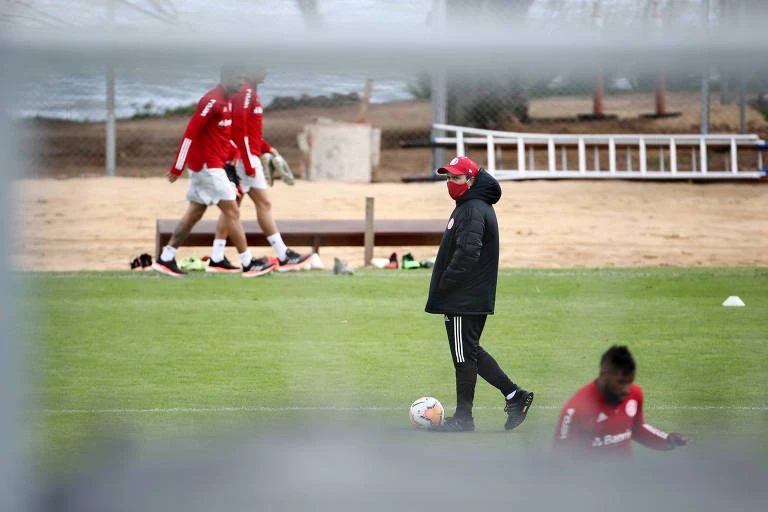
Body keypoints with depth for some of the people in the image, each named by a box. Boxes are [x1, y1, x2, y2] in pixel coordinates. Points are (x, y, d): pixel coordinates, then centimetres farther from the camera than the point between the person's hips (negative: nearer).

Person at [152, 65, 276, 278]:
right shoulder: (212, 101, -17)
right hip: (208, 166, -10)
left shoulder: (227, 102, 14)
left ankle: (165, 258, 14)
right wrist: (177, 168, -20)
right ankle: (248, 264, -2)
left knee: (194, 213, 11)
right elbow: (191, 133, -19)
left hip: (214, 167, 10)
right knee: (232, 212, -6)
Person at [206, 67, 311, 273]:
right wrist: (248, 163, -22)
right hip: (245, 156, -10)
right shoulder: (245, 93, -14)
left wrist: (266, 148, 15)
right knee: (264, 204, -6)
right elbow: (239, 129, -21)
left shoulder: (250, 93, 18)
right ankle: (284, 257, -4)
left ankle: (217, 259, 8)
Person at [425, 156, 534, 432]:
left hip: (464, 301, -11)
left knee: (465, 355, -3)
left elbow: (467, 253, -25)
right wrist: (443, 289, 18)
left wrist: (443, 285, -18)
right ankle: (514, 394, 14)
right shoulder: (470, 207, 18)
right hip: (475, 298, 11)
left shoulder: (473, 210, -16)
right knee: (470, 352, 15)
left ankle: (463, 418, 3)